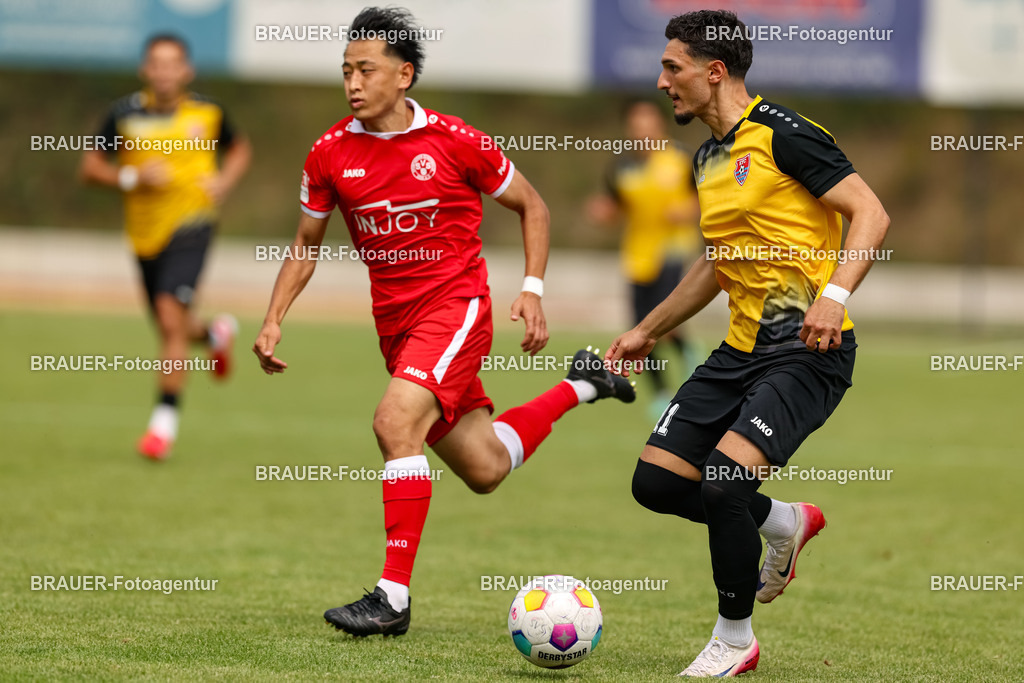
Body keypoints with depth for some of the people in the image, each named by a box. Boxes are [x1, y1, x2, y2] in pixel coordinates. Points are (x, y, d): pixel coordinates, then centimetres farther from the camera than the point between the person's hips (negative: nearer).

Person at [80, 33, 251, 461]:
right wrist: (132, 177, -17)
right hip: (145, 232, 3)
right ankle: (216, 333, 50)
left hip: (190, 225, -3)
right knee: (171, 329, 14)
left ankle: (166, 416, -13)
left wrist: (225, 180, -2)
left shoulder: (206, 113, -1)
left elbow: (239, 149, 18)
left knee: (171, 315, -20)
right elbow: (90, 168, 0)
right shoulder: (125, 114, -3)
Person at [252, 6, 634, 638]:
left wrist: (533, 291, -5)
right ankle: (582, 385, 38)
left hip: (457, 304, -5)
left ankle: (394, 597, -25)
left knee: (396, 420, -28)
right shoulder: (331, 153, 0)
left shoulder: (455, 141, -9)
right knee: (485, 471, 9)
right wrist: (274, 320, 1)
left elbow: (532, 206, 5)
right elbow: (306, 244, 13)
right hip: (395, 319, 5)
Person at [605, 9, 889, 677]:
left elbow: (871, 213, -16)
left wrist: (834, 294, -30)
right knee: (656, 480, 2)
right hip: (743, 347, 9)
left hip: (809, 348, -9)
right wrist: (648, 331, 31)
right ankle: (784, 522, 26)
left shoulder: (783, 135, -12)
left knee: (724, 476, -23)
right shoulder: (709, 158, 15)